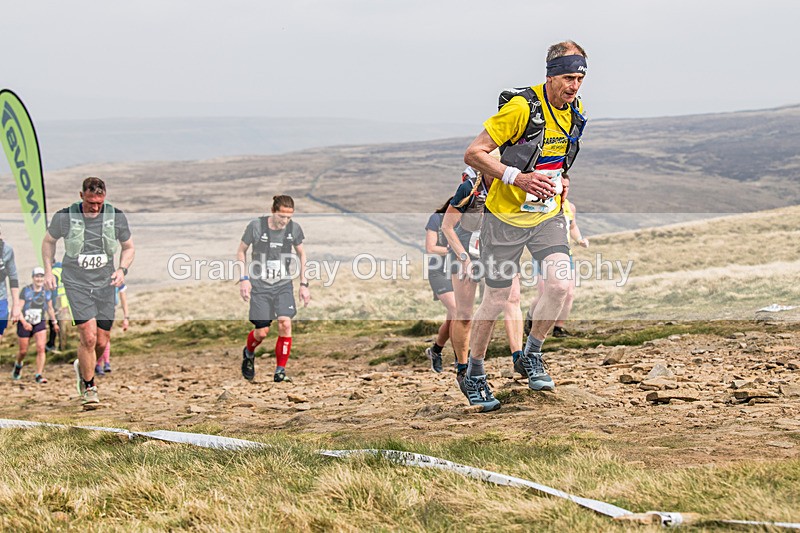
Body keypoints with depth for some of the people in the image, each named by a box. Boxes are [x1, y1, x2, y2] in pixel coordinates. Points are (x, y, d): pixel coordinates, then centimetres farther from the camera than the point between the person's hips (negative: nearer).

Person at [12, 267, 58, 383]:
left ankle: (39, 375, -11)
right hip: (25, 324, -2)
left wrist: (54, 322, 20)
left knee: (41, 348, -15)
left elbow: (50, 309, 16)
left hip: (40, 324, 2)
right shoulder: (26, 291, -11)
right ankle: (18, 365, 41)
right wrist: (24, 322, -28)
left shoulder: (47, 292, 0)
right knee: (23, 351, 8)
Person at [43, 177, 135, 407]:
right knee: (88, 337, -16)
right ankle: (88, 387, 2)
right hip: (76, 283, -3)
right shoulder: (64, 217, -9)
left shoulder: (116, 217, -4)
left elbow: (128, 247, 11)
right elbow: (49, 241, 11)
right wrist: (48, 271, 2)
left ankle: (83, 367, 37)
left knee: (101, 342, 4)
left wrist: (122, 270, -7)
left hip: (105, 284, 3)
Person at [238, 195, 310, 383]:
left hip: (283, 284, 2)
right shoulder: (256, 226, -14)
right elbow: (241, 251, 1)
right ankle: (249, 354, 33)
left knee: (285, 323, -16)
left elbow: (301, 254, 10)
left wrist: (304, 284, 6)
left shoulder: (294, 228, -6)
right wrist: (244, 279, -7)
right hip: (260, 285, -2)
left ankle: (280, 371, -3)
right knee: (262, 332, -3)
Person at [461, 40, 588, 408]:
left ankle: (531, 357, 9)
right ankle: (474, 374, 23)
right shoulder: (521, 107, -22)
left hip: (547, 214, 5)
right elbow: (473, 154, -22)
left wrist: (560, 180, 6)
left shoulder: (575, 112, 1)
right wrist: (518, 178, -33)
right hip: (506, 214, -5)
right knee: (496, 299, 4)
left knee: (560, 285, -14)